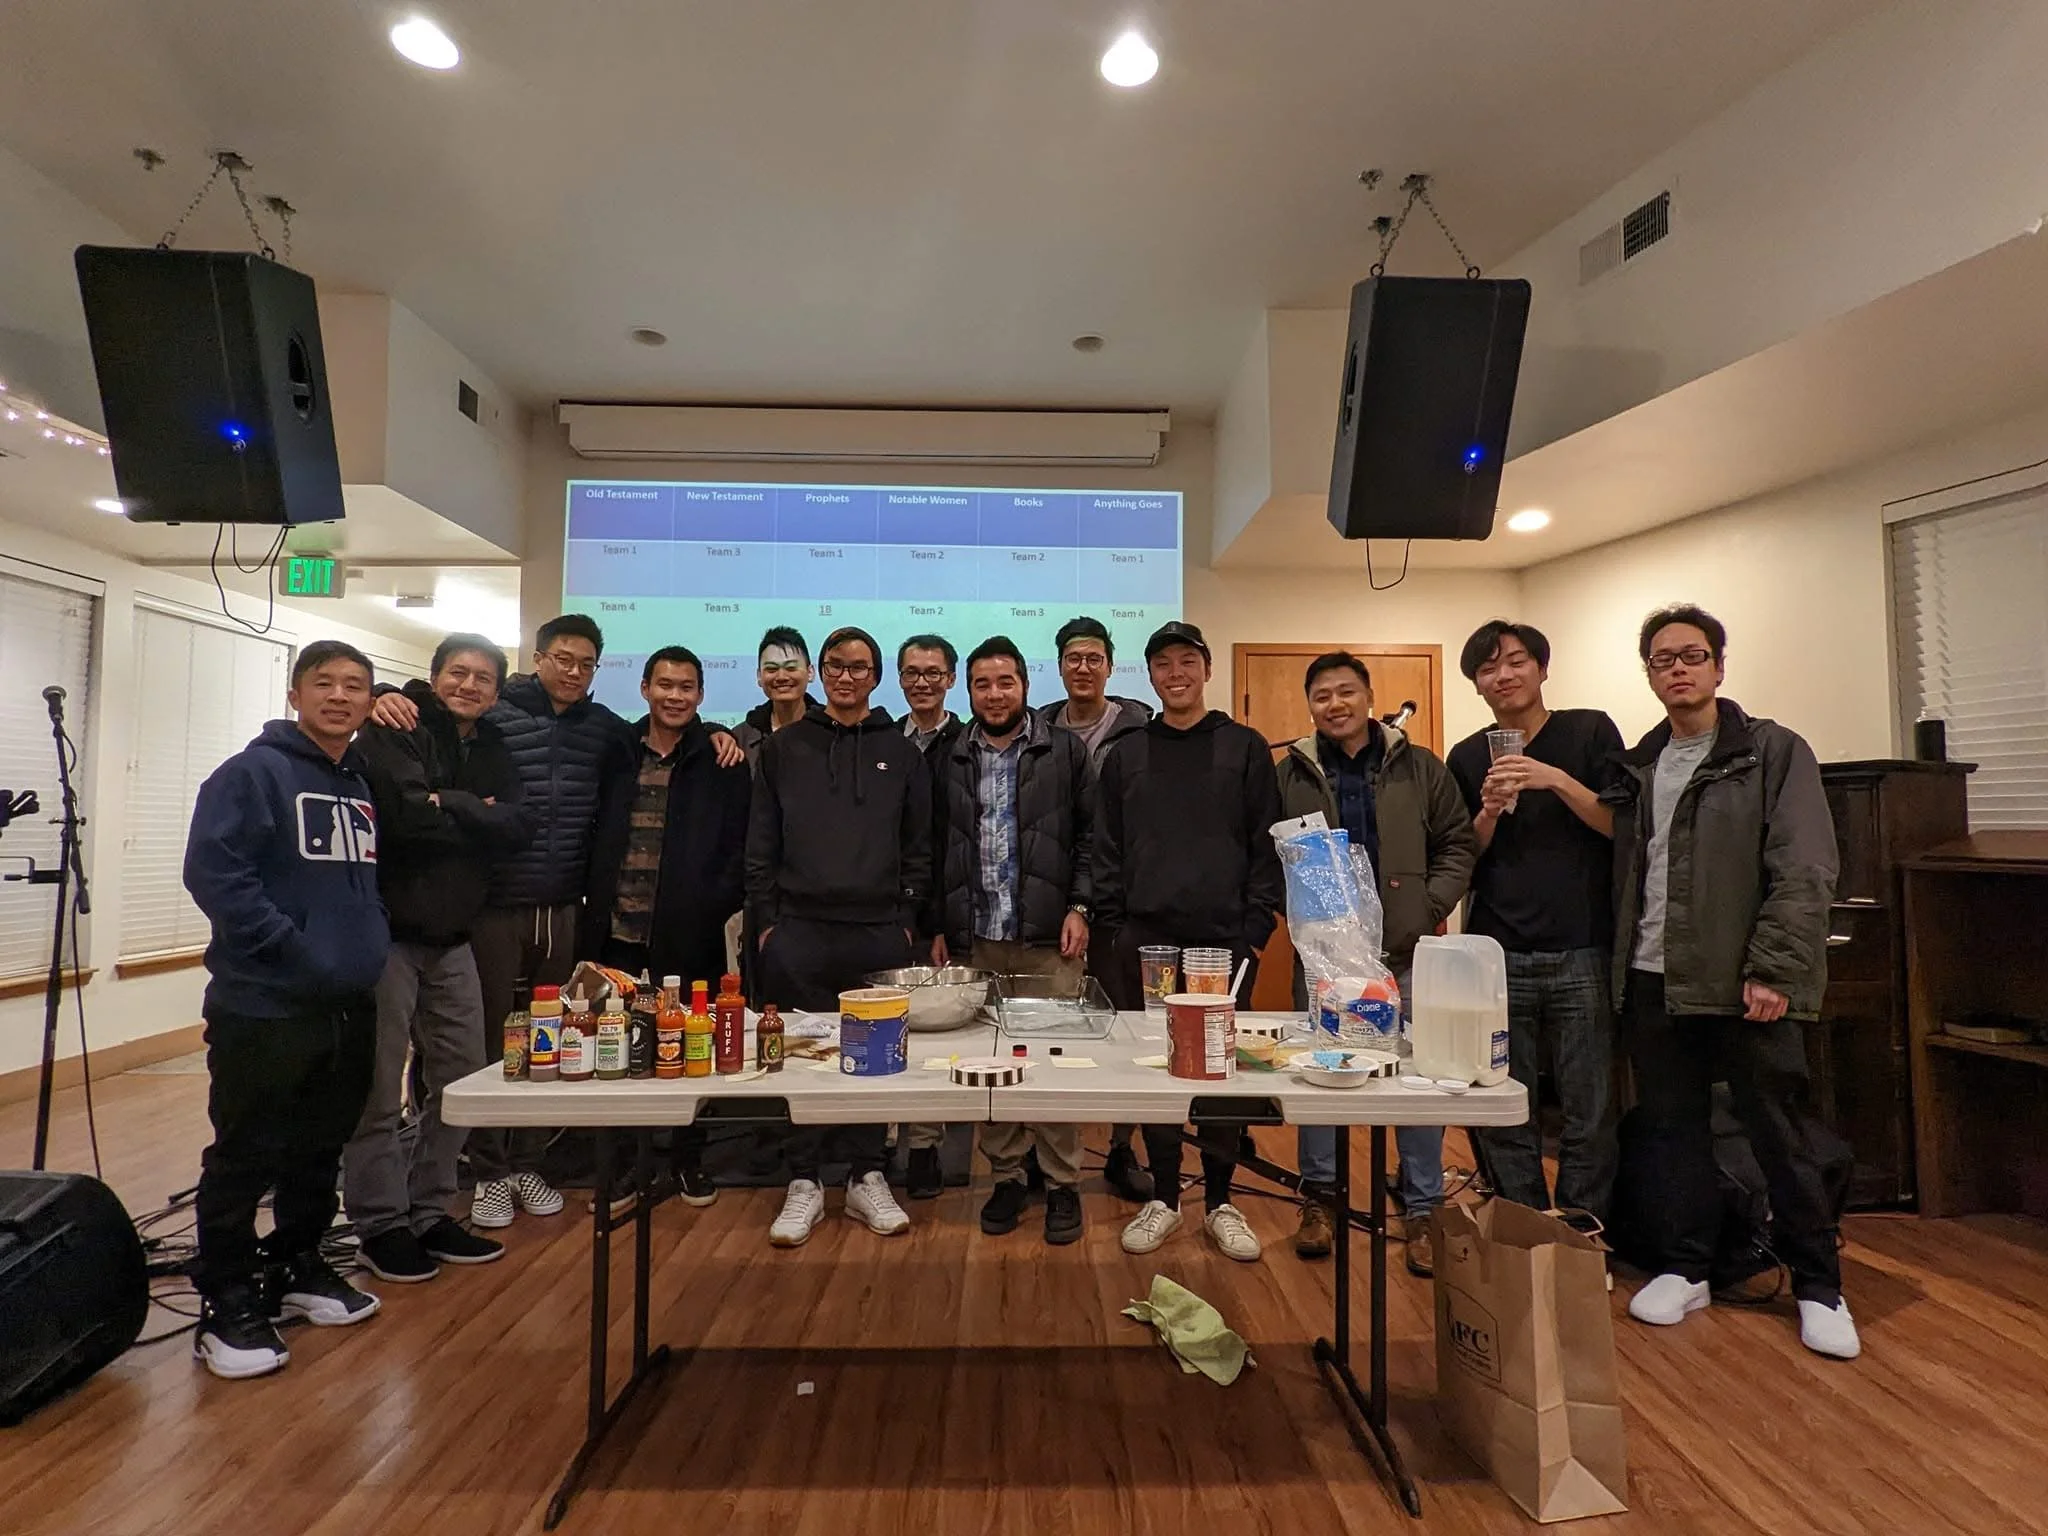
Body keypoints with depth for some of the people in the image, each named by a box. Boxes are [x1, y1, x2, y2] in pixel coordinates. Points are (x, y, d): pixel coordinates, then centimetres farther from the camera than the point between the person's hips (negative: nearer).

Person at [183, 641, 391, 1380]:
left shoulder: (365, 785, 13)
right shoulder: (252, 773, -9)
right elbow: (214, 873, -19)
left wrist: (370, 941, 9)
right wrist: (294, 951, -21)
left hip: (351, 1007, 7)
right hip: (263, 1008, -7)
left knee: (320, 1151, 17)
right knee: (244, 1160, 3)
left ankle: (296, 1267, 33)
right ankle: (228, 1305, 18)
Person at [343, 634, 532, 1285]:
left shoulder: (492, 753, 13)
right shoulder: (395, 731, -5)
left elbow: (518, 829, -2)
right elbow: (409, 811, -22)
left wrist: (448, 807, -12)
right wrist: (477, 815, -8)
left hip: (451, 938, 7)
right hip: (388, 930, -6)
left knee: (461, 1081, 11)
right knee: (379, 1090, 1)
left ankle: (430, 1213, 25)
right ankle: (380, 1226, 15)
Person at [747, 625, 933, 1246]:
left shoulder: (901, 751, 9)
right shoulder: (784, 747, 9)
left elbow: (918, 846, 9)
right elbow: (761, 845, 8)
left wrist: (908, 920, 2)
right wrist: (766, 921, 2)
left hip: (879, 933, 0)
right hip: (799, 931, 0)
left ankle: (867, 1178, 21)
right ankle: (804, 1184, 19)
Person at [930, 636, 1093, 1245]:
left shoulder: (1065, 751, 4)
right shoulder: (946, 760, 10)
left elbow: (1089, 835, 3)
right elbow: (934, 850, 10)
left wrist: (1078, 906, -5)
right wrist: (938, 927, 6)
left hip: (1047, 937, -2)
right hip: (974, 938, 2)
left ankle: (1062, 1183, 16)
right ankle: (1005, 1177, 23)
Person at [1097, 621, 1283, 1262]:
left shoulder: (1245, 747, 5)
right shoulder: (1124, 756, 10)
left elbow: (1267, 846, 2)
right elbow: (1107, 851, 9)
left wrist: (1257, 928, -5)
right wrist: (1114, 925, 0)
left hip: (1224, 940, -1)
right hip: (1144, 941, 2)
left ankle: (1220, 1201, 23)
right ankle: (1163, 1197, 23)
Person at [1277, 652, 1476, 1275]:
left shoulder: (1420, 768, 5)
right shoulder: (1291, 774, 3)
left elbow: (1458, 845, 6)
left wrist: (1428, 909, -6)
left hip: (1406, 951, 1)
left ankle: (1423, 1210, 23)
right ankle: (1318, 1197, 26)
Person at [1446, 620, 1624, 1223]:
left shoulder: (1590, 732, 5)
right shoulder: (1468, 758, 11)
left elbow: (1622, 826, -3)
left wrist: (1556, 780, -16)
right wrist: (1489, 813, -8)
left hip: (1582, 953, -2)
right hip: (1497, 959, 2)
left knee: (1591, 1117, 3)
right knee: (1502, 1119, 6)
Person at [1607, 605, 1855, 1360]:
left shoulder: (1776, 753, -3)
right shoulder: (1637, 766, 11)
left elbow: (1805, 873, -11)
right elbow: (1624, 873, 10)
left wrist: (1772, 970, -17)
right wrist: (1621, 970, 3)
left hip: (1745, 985, -4)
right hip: (1654, 984, 4)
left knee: (1783, 1139, 6)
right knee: (1674, 1132, 13)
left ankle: (1819, 1289, 24)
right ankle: (1686, 1269, 27)